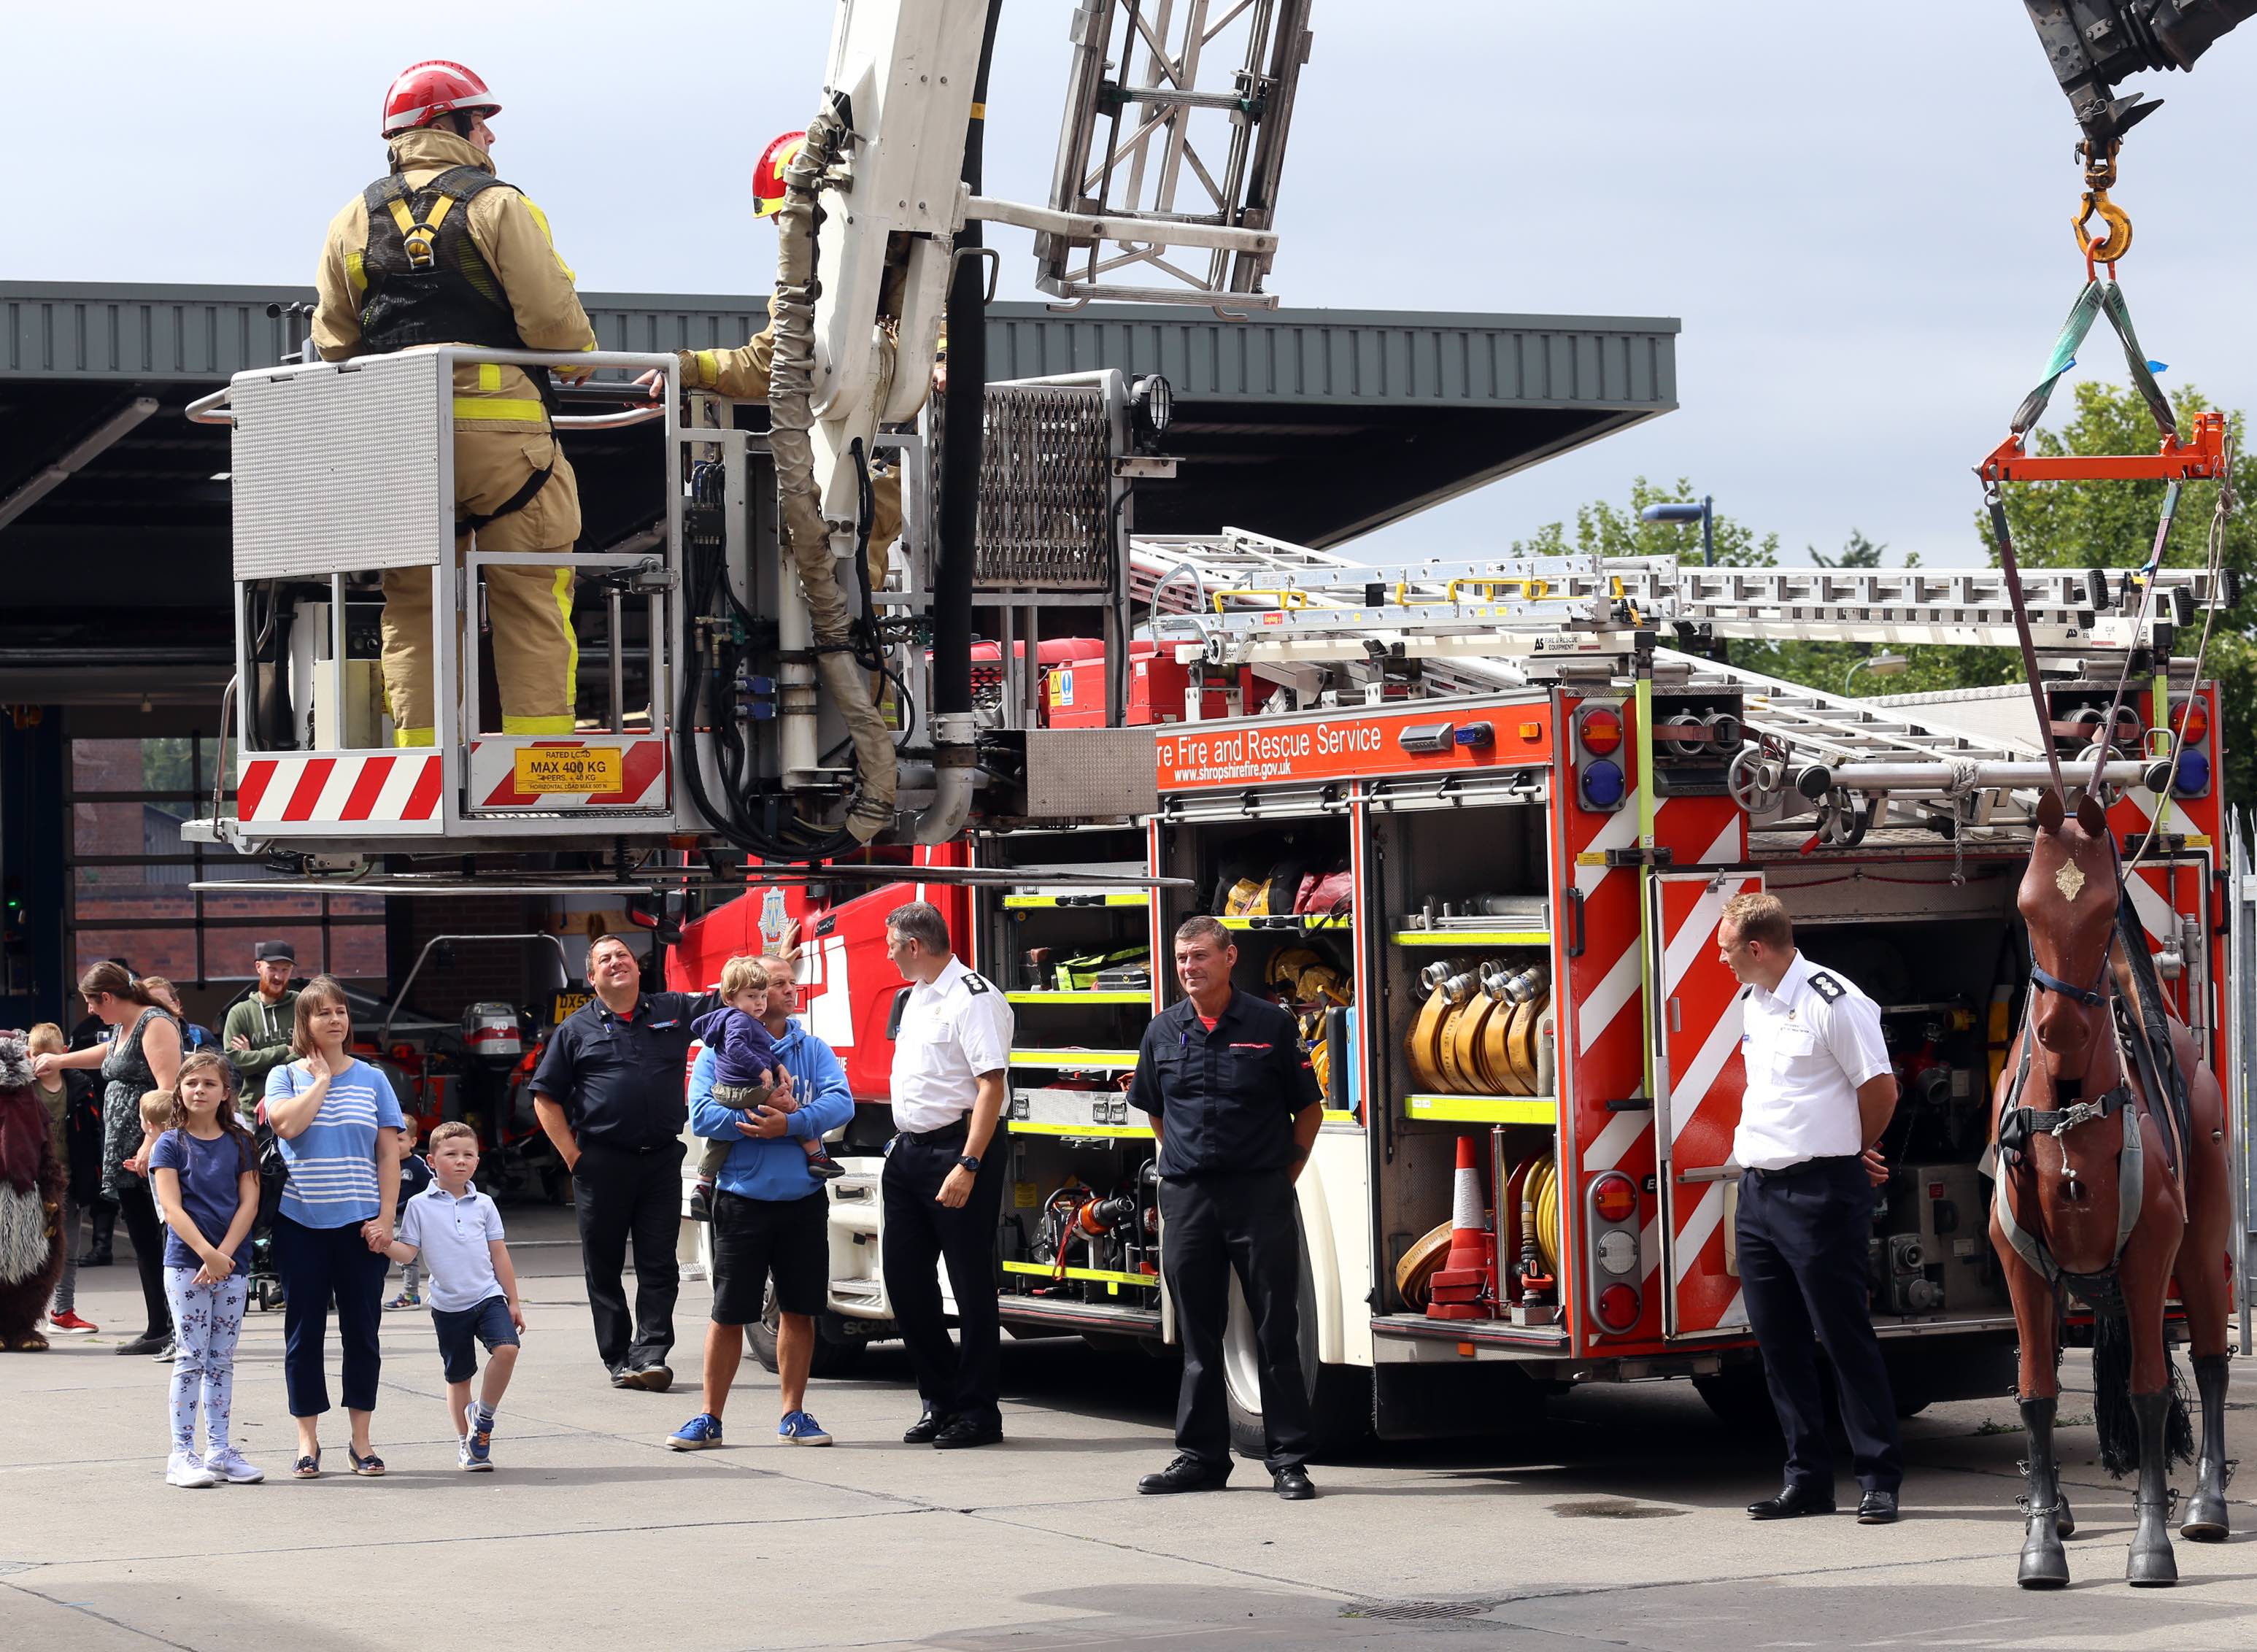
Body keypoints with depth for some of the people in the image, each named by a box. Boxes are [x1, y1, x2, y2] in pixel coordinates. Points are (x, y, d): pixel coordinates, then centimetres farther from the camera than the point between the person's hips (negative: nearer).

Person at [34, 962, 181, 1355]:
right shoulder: (122, 1028, 18)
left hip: (155, 1149, -10)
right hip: (126, 1153, 10)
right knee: (144, 1244, 10)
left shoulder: (155, 1024, -12)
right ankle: (158, 1331, 14)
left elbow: (169, 1088, -21)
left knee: (168, 1239, -11)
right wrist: (60, 1061, 54)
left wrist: (151, 1145, -28)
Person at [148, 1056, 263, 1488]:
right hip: (186, 1262, -3)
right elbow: (172, 1208, -9)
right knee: (191, 1357, -4)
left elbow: (249, 1203, 1)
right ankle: (182, 1453, -1)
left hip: (233, 1263, 3)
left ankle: (219, 1451, 11)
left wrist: (224, 1254, -12)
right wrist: (208, 1254, -19)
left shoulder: (240, 1142, 7)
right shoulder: (171, 1144, -1)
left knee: (222, 1359, 7)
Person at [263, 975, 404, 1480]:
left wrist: (384, 1219, -5)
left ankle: (361, 1440, 11)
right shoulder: (286, 1077, 5)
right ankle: (308, 1442, 9)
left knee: (361, 1330, 3)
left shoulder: (372, 1079, 7)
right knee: (304, 1332, 2)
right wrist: (322, 1078, -7)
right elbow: (287, 1124, -16)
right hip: (301, 1224, -1)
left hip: (359, 1224, 1)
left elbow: (389, 1154, 4)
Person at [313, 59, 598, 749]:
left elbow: (333, 344, 9)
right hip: (500, 433, -4)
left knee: (413, 609, 8)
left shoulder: (352, 222, 11)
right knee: (532, 601, 2)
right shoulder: (499, 206, -3)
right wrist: (580, 353, 11)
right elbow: (554, 320, -10)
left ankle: (421, 748, 2)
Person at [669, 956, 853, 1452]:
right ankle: (709, 1418, 9)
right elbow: (702, 1115, -11)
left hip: (803, 1200, 3)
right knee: (729, 1313, 0)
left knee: (799, 1309, 7)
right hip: (743, 1201, -3)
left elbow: (840, 1103, -6)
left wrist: (789, 1123, -19)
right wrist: (761, 1119, -18)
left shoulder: (813, 1048, 8)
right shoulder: (717, 1052, 1)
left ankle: (793, 1413, 17)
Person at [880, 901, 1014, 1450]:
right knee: (905, 1276, 9)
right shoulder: (917, 997, 16)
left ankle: (977, 1412, 3)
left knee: (971, 1284, -3)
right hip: (909, 1152, 10)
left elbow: (991, 1086, -20)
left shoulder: (974, 998, -13)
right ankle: (939, 1400, 19)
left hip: (955, 1149, -9)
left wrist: (968, 1166, -25)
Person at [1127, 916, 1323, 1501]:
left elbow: (1308, 1108, 6)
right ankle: (1201, 1456, 14)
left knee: (1276, 1331, -2)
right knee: (1198, 1336, 8)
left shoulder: (1272, 1025, -1)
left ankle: (1289, 1458, 1)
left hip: (1260, 1195, -3)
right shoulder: (1164, 1031, 8)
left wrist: (1285, 1175, 4)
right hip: (1187, 1199, 3)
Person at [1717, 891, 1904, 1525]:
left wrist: (1849, 1153, 6)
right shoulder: (1753, 1002, 14)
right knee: (1779, 1345, 9)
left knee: (1846, 1337, -4)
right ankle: (1808, 1478, 15)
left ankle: (1880, 1480, 0)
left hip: (1818, 1192, -8)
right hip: (1759, 1190, 8)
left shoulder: (1831, 1001, -13)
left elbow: (1880, 1089, -10)